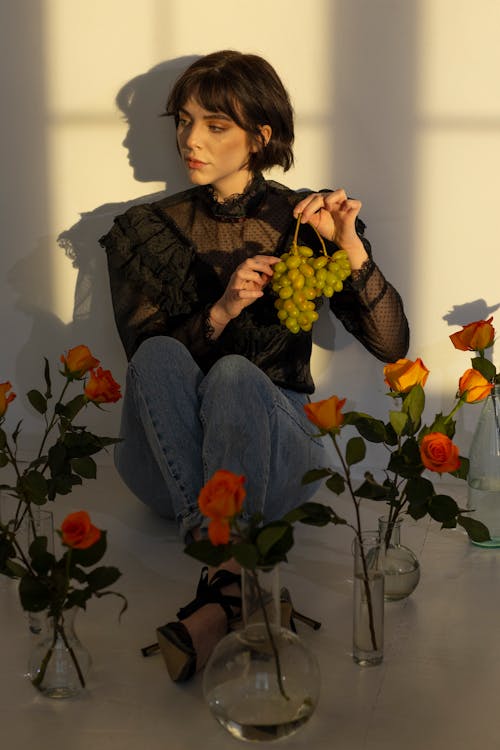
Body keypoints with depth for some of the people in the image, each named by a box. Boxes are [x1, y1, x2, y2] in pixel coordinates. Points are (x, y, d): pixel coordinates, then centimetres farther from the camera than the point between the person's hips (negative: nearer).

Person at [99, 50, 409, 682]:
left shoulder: (304, 221, 4)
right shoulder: (146, 231, 7)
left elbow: (390, 346, -3)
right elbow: (145, 359, -1)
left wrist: (350, 248, -17)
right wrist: (222, 311, -18)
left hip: (276, 452, -1)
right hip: (172, 456, 2)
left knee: (234, 374, -34)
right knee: (161, 356, -30)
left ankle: (219, 600, -45)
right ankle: (233, 578, -40)